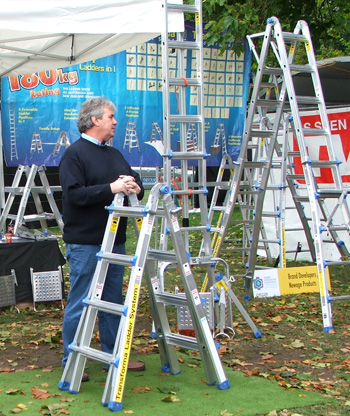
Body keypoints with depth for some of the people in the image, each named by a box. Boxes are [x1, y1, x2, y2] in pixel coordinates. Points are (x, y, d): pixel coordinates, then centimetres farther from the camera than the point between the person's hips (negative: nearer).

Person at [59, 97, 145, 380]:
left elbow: (135, 181, 17)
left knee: (114, 301, 14)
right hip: (85, 243, -8)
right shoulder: (75, 154, -9)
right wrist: (111, 188, -26)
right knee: (80, 303, -2)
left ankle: (114, 355, 25)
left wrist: (135, 187, -7)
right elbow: (74, 193, -21)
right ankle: (71, 362, 9)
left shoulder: (114, 154, 16)